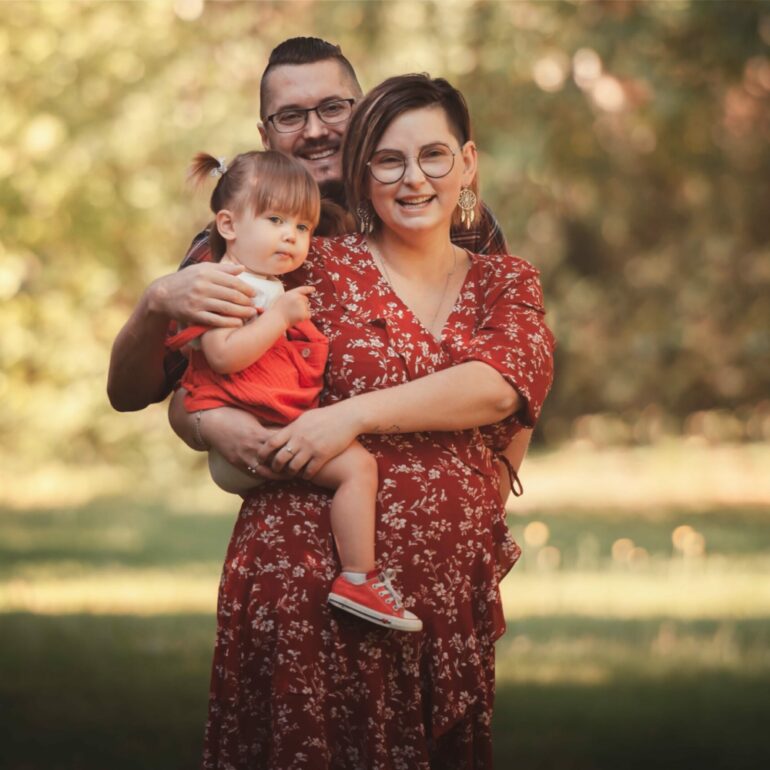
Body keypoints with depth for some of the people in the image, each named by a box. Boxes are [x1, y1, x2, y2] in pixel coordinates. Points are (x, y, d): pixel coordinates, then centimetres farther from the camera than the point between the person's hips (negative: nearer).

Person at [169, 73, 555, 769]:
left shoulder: (506, 282, 12)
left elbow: (497, 388, -9)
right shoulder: (317, 268, 5)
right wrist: (227, 432, -17)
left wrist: (356, 413, -19)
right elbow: (187, 402, 7)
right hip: (305, 581, -2)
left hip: (447, 597, 2)